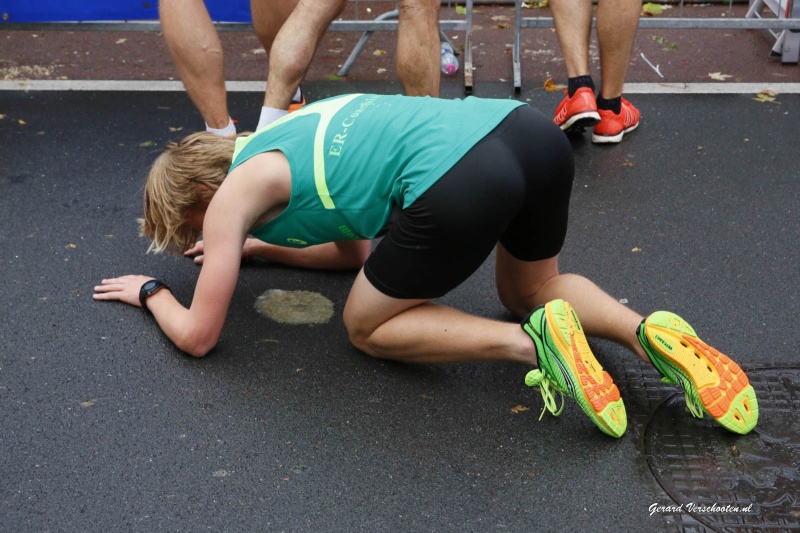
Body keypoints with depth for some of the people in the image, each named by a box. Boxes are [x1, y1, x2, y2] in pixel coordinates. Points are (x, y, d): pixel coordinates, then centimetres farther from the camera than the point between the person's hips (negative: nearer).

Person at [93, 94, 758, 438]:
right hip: (535, 132, 9)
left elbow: (198, 336, 19)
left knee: (367, 326, 18)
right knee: (530, 292, 35)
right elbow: (355, 251, 49)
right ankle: (650, 333, 7)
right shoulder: (284, 141, 36)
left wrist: (150, 289, 38)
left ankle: (532, 341, -3)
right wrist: (254, 247, 53)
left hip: (458, 182, -8)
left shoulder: (233, 196, 13)